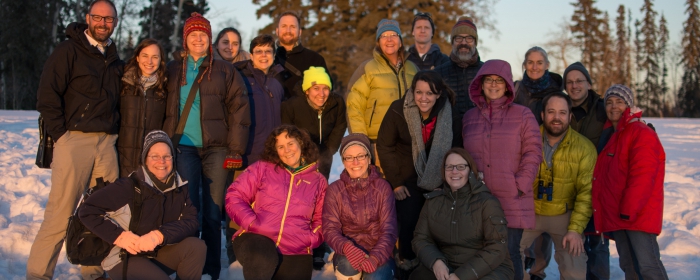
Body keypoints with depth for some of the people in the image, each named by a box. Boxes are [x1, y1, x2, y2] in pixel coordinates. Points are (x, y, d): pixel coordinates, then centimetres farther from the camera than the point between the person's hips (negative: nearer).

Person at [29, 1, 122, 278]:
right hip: (74, 139, -6)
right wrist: (61, 134, -10)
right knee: (61, 212, -8)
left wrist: (113, 132, 13)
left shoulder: (114, 60, 17)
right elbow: (47, 96, -7)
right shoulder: (68, 51, -1)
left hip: (106, 143, 6)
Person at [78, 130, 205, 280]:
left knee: (196, 246, -19)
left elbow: (191, 221, -11)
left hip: (160, 253, 5)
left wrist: (160, 235, -27)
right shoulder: (129, 186, -17)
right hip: (124, 259, -5)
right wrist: (119, 236, -23)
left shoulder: (179, 188, -1)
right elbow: (87, 211, -14)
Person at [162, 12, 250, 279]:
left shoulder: (224, 71, 5)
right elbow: (166, 110, 12)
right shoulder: (173, 70, 10)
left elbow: (239, 110, 0)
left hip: (216, 148, -1)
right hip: (184, 147, 1)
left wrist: (235, 150, -7)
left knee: (213, 212, 2)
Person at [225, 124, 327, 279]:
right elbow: (234, 196, 7)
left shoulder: (318, 181, 16)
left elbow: (321, 219, 22)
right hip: (256, 237, -2)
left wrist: (311, 239, 2)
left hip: (296, 250, 3)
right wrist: (251, 222, -8)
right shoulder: (262, 168, 12)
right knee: (262, 261, -37)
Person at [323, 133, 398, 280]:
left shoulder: (383, 187, 0)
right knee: (348, 264, -33)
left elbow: (389, 230, -7)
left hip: (379, 253, 0)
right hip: (347, 253, 0)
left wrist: (375, 258, -27)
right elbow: (330, 229, -7)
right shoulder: (334, 190, 1)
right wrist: (347, 247, -31)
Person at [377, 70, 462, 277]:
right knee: (410, 225, -9)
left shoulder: (449, 117, -8)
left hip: (437, 182, 2)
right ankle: (408, 266, 14)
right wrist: (396, 182, -7)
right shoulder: (398, 110, -13)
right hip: (408, 180, -1)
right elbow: (384, 146, -6)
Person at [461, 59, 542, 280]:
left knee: (509, 253, -2)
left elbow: (533, 153, -1)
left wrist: (520, 185, -9)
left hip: (512, 202, -3)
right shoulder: (469, 117, 14)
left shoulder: (522, 115, 5)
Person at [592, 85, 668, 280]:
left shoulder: (642, 134, -9)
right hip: (617, 215, 9)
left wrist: (629, 209, -21)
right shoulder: (610, 135, 19)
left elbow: (643, 176, -18)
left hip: (638, 214, -9)